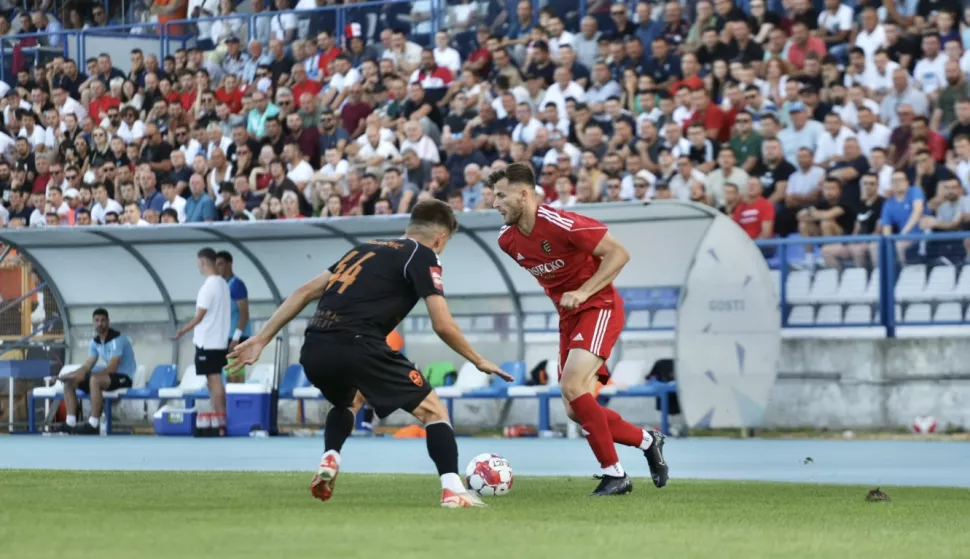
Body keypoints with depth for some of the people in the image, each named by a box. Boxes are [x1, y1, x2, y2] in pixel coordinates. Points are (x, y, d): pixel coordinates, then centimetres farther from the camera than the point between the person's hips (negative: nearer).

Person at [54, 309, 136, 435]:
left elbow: (111, 368, -26)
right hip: (110, 375, 9)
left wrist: (83, 375, -29)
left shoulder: (117, 339, -20)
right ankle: (70, 423, -8)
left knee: (95, 380, -39)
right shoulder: (95, 342, 6)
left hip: (125, 376, -9)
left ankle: (93, 425, -36)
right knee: (69, 382, 0)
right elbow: (87, 366, 9)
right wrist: (72, 375, -11)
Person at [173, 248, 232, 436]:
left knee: (214, 381, -7)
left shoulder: (209, 285, -16)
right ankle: (217, 422, 14)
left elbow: (200, 315, -14)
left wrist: (183, 330, -2)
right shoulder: (223, 284, 11)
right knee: (214, 382, 12)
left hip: (208, 342, -9)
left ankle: (219, 423, -7)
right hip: (220, 341, 9)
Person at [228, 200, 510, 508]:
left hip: (313, 352, 7)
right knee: (434, 410, 6)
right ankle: (452, 490, -9)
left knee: (349, 400, 38)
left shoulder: (367, 249, 28)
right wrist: (480, 362, 16)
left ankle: (329, 460, 16)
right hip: (357, 347, -7)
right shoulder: (422, 256, 9)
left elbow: (304, 292, 25)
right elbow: (443, 325, 1)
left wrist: (261, 339, 27)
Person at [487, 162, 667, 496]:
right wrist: (563, 299, 13)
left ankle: (614, 474, -16)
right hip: (569, 318, 8)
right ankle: (646, 441, 24)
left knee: (572, 386, -25)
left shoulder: (561, 224, -22)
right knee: (575, 411, 2)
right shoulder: (507, 241, 0)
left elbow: (619, 254, -20)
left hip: (599, 308, -8)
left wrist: (583, 292, -26)